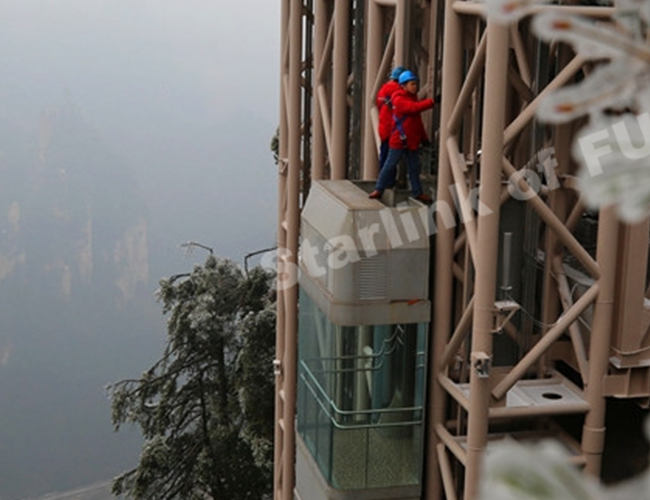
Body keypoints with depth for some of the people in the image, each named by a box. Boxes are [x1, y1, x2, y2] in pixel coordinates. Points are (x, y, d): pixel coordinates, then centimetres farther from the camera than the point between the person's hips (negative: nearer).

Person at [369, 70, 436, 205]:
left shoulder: (413, 98, 13)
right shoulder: (399, 99, -13)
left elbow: (418, 120, 18)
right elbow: (414, 107, -30)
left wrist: (423, 137, 14)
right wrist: (431, 102, -32)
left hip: (412, 140, 8)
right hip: (399, 139, -8)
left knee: (414, 167, 10)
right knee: (390, 165, -1)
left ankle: (417, 192, 17)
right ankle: (379, 189, 9)